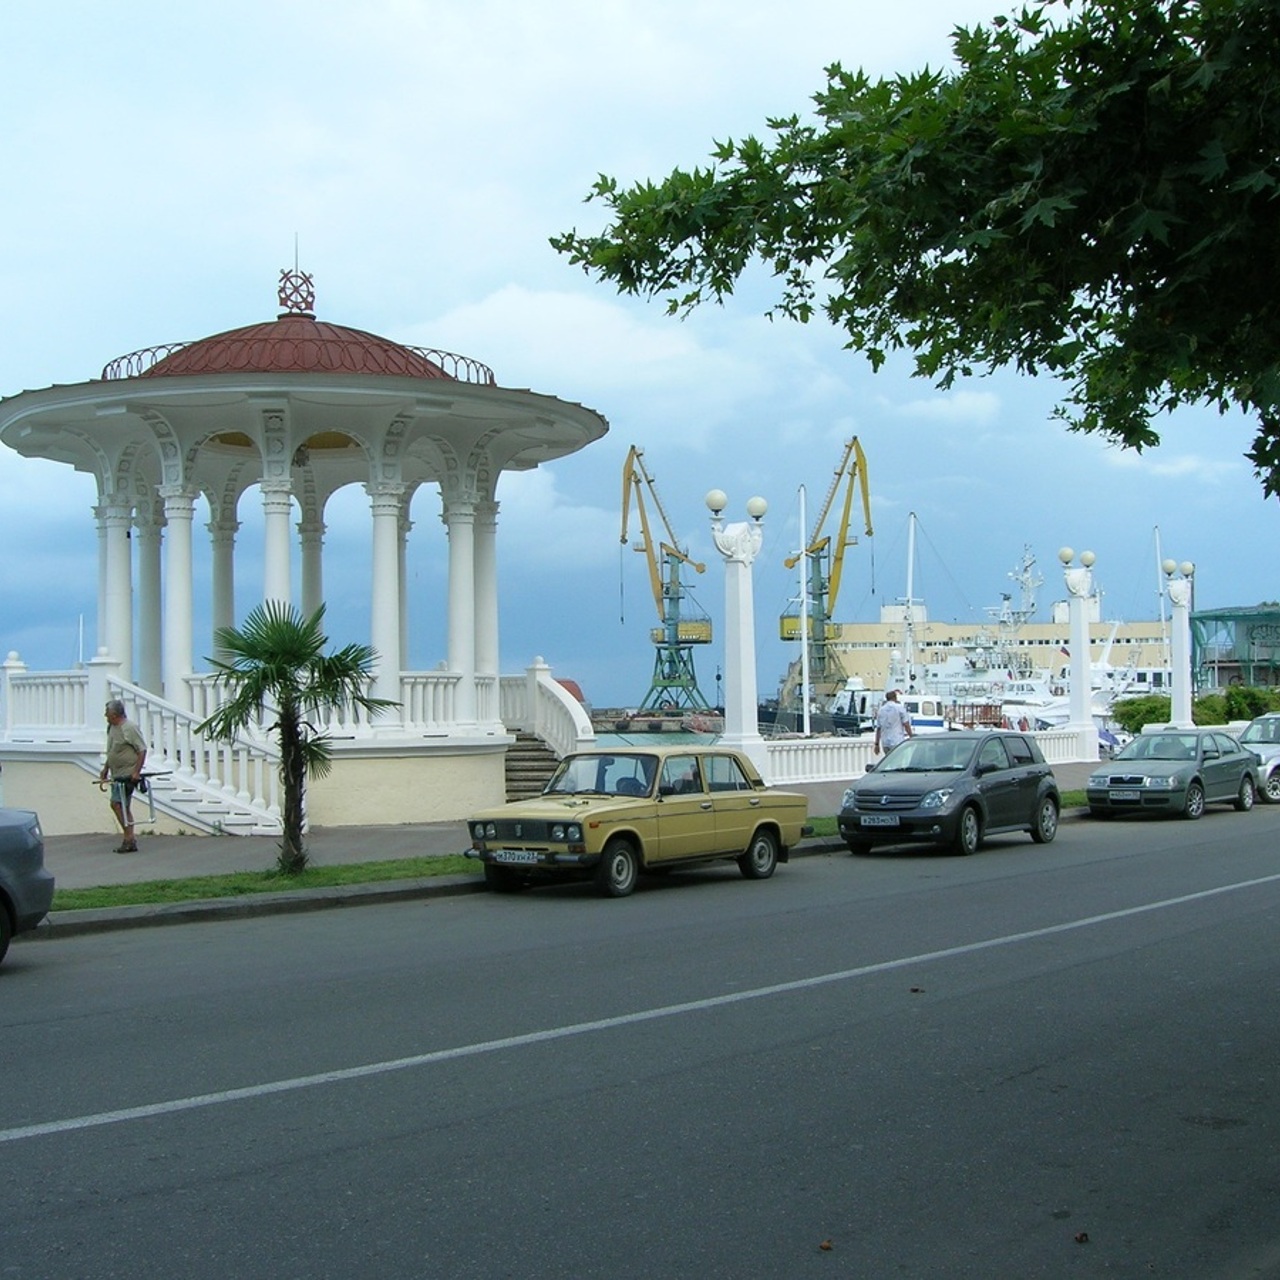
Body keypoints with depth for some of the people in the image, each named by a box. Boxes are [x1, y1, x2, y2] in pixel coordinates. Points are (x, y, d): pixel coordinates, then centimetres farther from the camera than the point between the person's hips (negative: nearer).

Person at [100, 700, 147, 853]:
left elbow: (142, 750, -18)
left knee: (117, 804, -14)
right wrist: (105, 769, 25)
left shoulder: (129, 728, -15)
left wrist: (136, 772, -22)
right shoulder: (111, 728, 13)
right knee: (123, 807, 11)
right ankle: (130, 840, 16)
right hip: (117, 775, 9)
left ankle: (128, 837, -9)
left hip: (127, 774, -9)